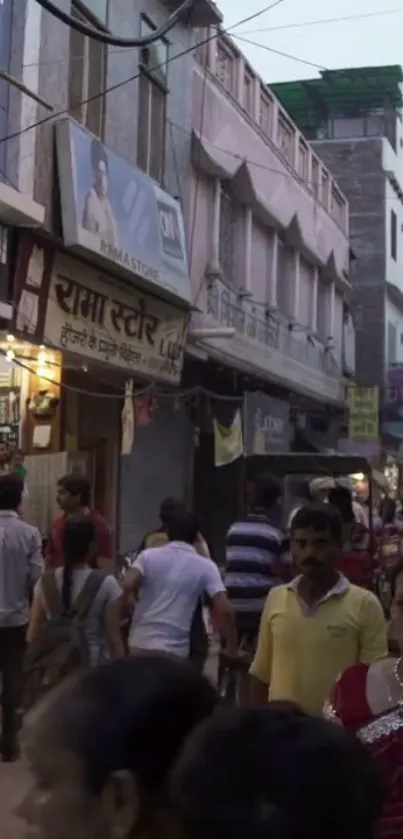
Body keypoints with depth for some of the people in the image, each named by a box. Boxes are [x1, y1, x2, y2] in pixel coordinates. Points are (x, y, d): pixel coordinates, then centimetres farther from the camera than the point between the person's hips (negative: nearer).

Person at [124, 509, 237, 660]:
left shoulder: (148, 555, 3)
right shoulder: (205, 567, 0)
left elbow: (128, 586, -13)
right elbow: (225, 610, -8)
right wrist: (233, 650, 0)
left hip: (141, 643, 2)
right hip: (176, 650, -1)